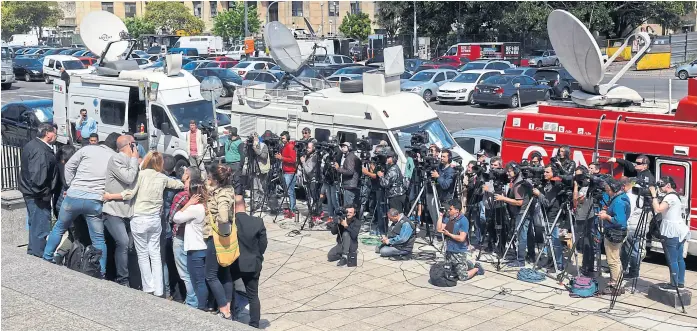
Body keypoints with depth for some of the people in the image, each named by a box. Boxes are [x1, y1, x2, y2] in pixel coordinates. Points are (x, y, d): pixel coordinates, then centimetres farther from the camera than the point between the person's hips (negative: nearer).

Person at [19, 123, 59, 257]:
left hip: (30, 192, 11)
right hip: (38, 195, -11)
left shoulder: (31, 145, 10)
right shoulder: (41, 152, -24)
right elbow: (37, 177, -31)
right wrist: (46, 194, -21)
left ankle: (32, 254, 37)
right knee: (41, 229, -4)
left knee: (35, 225, 23)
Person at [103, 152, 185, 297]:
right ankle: (159, 291, 8)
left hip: (139, 219, -4)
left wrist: (110, 196, -4)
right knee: (155, 254, 9)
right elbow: (179, 184, 21)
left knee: (143, 255, 5)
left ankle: (148, 289, 7)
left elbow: (129, 194, -13)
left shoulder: (142, 174, -7)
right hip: (155, 220, 4)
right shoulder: (163, 178, 6)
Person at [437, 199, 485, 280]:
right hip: (449, 251, 7)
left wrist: (448, 234, -16)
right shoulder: (448, 218, 4)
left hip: (460, 252, -7)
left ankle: (476, 268, 20)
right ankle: (468, 265, 34)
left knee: (463, 276, -7)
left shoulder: (463, 220, -16)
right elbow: (439, 229, -6)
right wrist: (441, 215, -7)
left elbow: (461, 238, -21)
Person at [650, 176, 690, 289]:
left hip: (671, 233, -10)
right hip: (680, 231, 10)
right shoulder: (676, 196, 17)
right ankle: (681, 283, 18)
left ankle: (674, 284, -4)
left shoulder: (670, 197, -15)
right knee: (679, 259, 13)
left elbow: (658, 209, -27)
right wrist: (655, 198, 12)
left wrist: (654, 195, -19)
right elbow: (662, 209, 21)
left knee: (672, 260, -6)